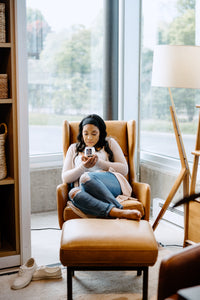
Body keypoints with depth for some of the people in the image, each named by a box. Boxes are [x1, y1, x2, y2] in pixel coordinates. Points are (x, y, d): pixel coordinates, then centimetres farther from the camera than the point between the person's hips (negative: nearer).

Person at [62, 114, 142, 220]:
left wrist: (99, 162, -2)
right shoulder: (74, 148, 28)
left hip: (112, 183, -1)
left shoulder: (110, 143, 25)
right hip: (84, 189, 1)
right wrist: (83, 166, -3)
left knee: (86, 177, -36)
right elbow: (65, 178, 16)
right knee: (73, 193, -38)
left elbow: (124, 169, 12)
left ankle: (118, 212, -51)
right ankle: (119, 212, -54)